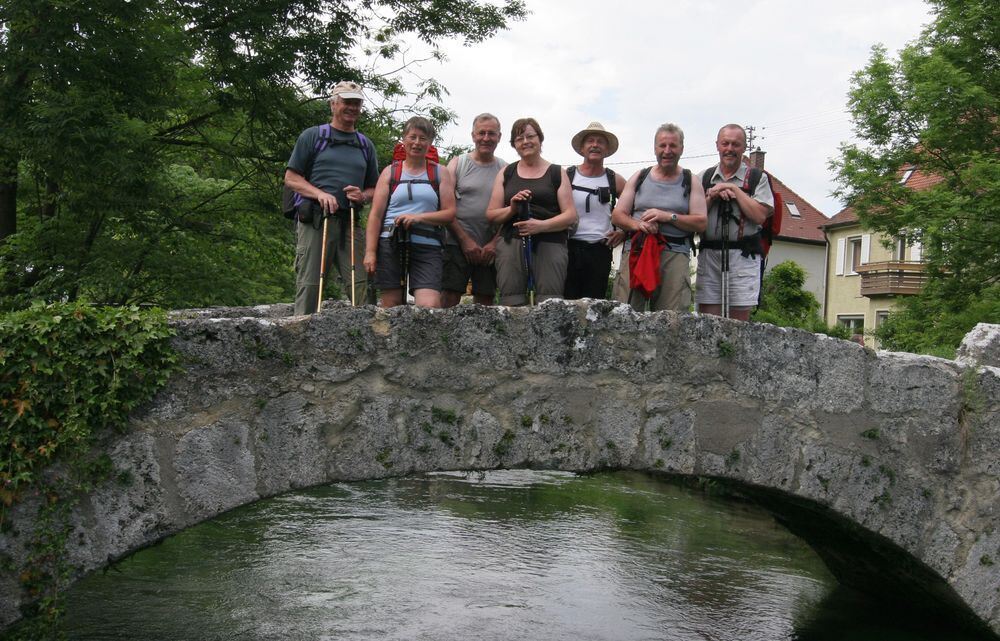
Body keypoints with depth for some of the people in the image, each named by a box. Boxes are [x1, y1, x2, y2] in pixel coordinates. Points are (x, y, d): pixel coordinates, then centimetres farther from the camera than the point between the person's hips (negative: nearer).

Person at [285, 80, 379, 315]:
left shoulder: (366, 145, 20)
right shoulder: (312, 136, 9)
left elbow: (375, 188, 23)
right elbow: (291, 177, 4)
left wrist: (362, 196, -1)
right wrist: (319, 193, -12)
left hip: (350, 223, 3)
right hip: (315, 219, -3)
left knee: (359, 284, -6)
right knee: (309, 285, -5)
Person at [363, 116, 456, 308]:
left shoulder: (440, 173, 13)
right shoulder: (390, 172, 13)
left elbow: (450, 213, 4)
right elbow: (375, 215, 5)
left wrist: (419, 217, -12)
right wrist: (370, 251, -5)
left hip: (427, 247, -1)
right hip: (390, 244, 1)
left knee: (430, 306, -18)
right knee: (391, 306, 1)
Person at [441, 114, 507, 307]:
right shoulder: (457, 164, 5)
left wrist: (494, 243, -7)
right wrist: (466, 240, -9)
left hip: (491, 248, 2)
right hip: (458, 244, -2)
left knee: (485, 301, 3)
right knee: (449, 298, -10)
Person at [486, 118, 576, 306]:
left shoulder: (557, 173, 12)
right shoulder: (506, 174, 18)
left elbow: (571, 216, 4)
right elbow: (491, 214, 15)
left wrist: (542, 225, -12)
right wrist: (512, 209, -6)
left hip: (549, 246, -1)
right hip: (511, 245, 2)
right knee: (511, 305, -10)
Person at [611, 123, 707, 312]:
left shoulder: (690, 182, 13)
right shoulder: (639, 177, 18)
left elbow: (701, 222, 4)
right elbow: (617, 215, 13)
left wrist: (668, 216, -9)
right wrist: (637, 224, -7)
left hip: (675, 255, -1)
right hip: (635, 251, 1)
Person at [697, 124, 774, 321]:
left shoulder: (757, 178, 7)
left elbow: (760, 215, -7)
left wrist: (735, 190, -6)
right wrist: (712, 196, -6)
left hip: (743, 255, -2)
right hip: (709, 254, 3)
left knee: (739, 322, -4)